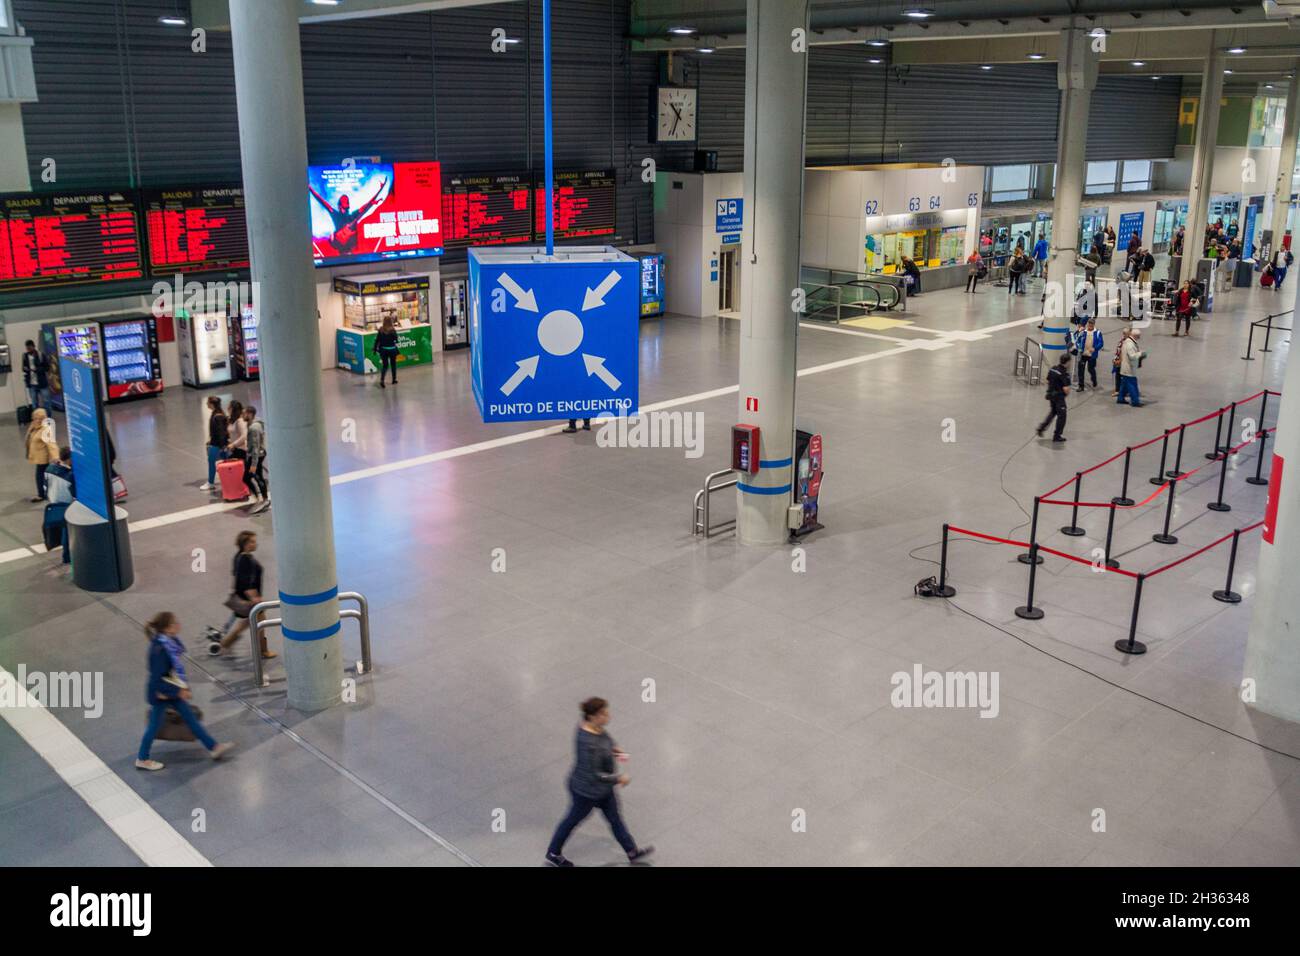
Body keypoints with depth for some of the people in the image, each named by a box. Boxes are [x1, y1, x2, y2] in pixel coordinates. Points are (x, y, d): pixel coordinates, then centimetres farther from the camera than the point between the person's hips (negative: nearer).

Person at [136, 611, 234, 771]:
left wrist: (183, 686, 11)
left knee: (190, 717, 14)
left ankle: (214, 747, 21)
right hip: (161, 694, -9)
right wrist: (179, 691, -20)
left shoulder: (171, 641, -5)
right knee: (155, 725, 9)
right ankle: (142, 760, 30)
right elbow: (157, 679, -28)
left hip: (173, 691, 9)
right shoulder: (160, 650, -31)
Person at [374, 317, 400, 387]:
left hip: (383, 350, 2)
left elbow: (377, 340, -3)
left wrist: (375, 349, 4)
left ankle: (382, 380, -13)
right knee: (393, 364, 18)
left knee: (385, 365, 7)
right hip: (392, 349, -2)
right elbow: (396, 339, -9)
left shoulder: (381, 330, -6)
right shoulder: (392, 330, -15)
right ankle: (394, 379, 29)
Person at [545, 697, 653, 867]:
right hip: (587, 790, -8)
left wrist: (613, 751, -1)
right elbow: (593, 775, -32)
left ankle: (632, 852, 42)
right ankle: (553, 854, 42)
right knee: (573, 820, 17)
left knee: (615, 817, 23)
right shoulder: (588, 743, -40)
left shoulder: (595, 727, -13)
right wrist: (618, 779, -20)